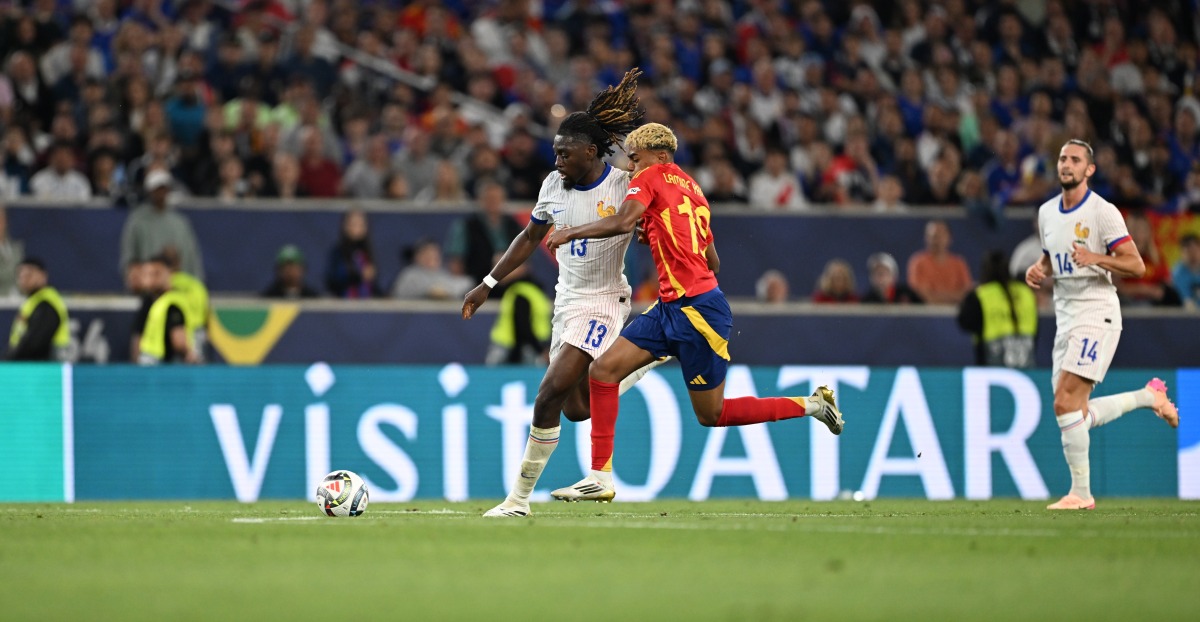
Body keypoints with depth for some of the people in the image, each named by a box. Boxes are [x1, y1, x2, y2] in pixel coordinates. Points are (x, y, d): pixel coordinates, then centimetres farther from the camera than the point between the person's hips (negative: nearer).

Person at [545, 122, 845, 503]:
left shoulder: (652, 177, -4)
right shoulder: (693, 189, 18)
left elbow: (623, 223, -22)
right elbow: (713, 262, 21)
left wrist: (571, 232, -10)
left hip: (696, 309, -9)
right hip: (669, 308, 9)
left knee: (712, 415, 1)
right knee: (603, 370, 2)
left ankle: (810, 405, 12)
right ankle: (601, 477, 0)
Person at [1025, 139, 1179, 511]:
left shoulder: (1103, 212, -10)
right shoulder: (1047, 212, 12)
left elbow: (1136, 266, -12)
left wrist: (1097, 258, -28)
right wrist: (1037, 270, 5)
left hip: (1097, 315, -8)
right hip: (1065, 318, 8)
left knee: (1066, 403, -18)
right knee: (1078, 415, 7)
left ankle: (1081, 493, -11)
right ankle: (1149, 396, 28)